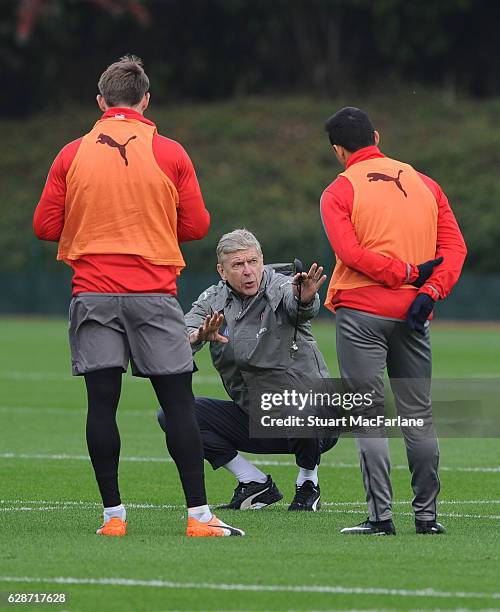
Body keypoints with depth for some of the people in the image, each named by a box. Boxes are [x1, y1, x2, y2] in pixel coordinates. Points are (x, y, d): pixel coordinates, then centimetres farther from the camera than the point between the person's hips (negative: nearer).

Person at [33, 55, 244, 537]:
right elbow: (196, 226, 1)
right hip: (154, 294, -1)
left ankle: (113, 514, 0)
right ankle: (199, 515, -2)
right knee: (178, 403, 1)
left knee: (102, 403, 2)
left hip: (93, 295, 1)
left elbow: (45, 227, 4)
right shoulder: (170, 154, 0)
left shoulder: (72, 155, 3)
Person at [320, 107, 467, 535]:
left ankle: (381, 515, -7)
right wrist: (430, 290, -7)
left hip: (361, 312, -4)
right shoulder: (424, 184, 11)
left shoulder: (339, 192, -1)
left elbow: (351, 252, -15)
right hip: (412, 315, 4)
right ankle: (427, 515, 10)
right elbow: (454, 246, 3)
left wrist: (408, 272, -12)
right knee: (419, 415, 10)